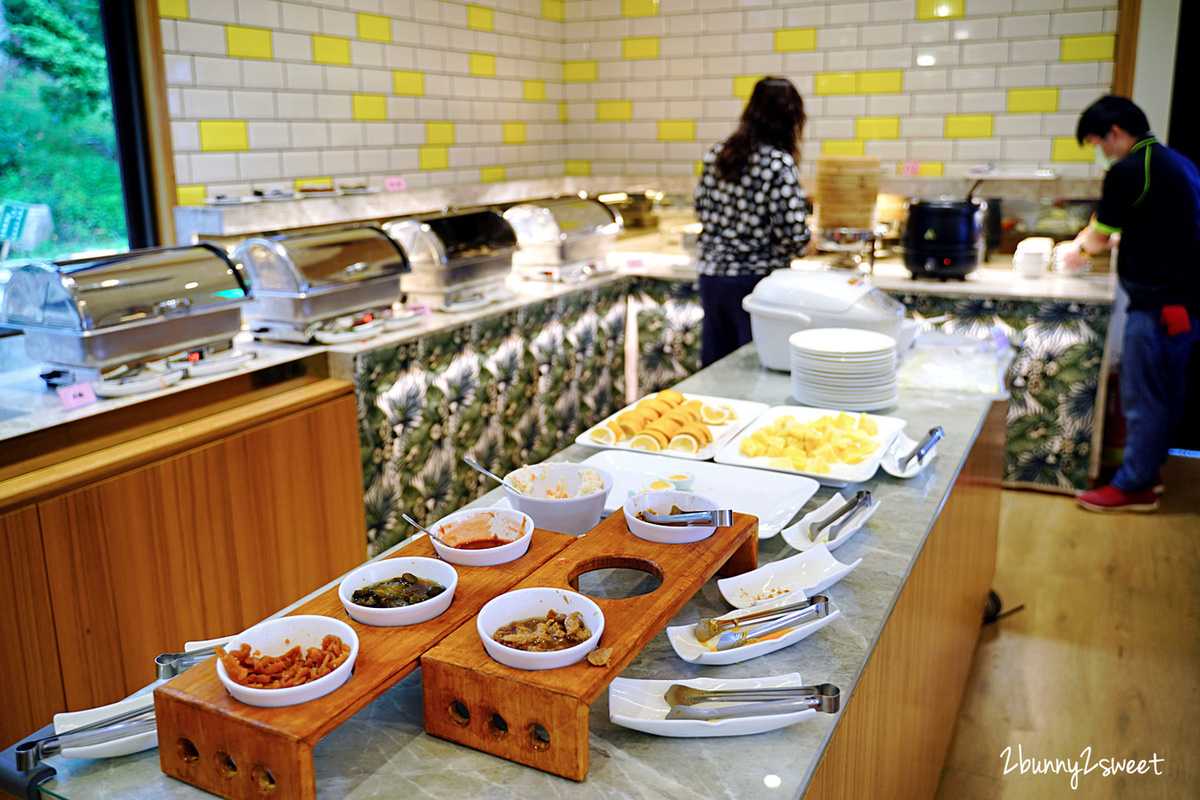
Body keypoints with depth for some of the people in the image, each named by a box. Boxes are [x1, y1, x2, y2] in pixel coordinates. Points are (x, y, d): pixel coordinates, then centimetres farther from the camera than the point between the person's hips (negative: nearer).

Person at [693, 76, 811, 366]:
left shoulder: (716, 155, 4)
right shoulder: (779, 163, -13)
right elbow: (792, 233, -16)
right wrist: (805, 245, 5)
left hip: (711, 276, 6)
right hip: (756, 278, -6)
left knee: (714, 367, 13)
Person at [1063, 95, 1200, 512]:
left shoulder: (1127, 171, -15)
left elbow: (1098, 236, -6)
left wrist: (1081, 248, 15)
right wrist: (1103, 242, 19)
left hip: (1158, 302, -10)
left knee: (1142, 395, -2)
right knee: (1165, 392, 16)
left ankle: (1134, 486, 6)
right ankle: (1148, 468, 28)